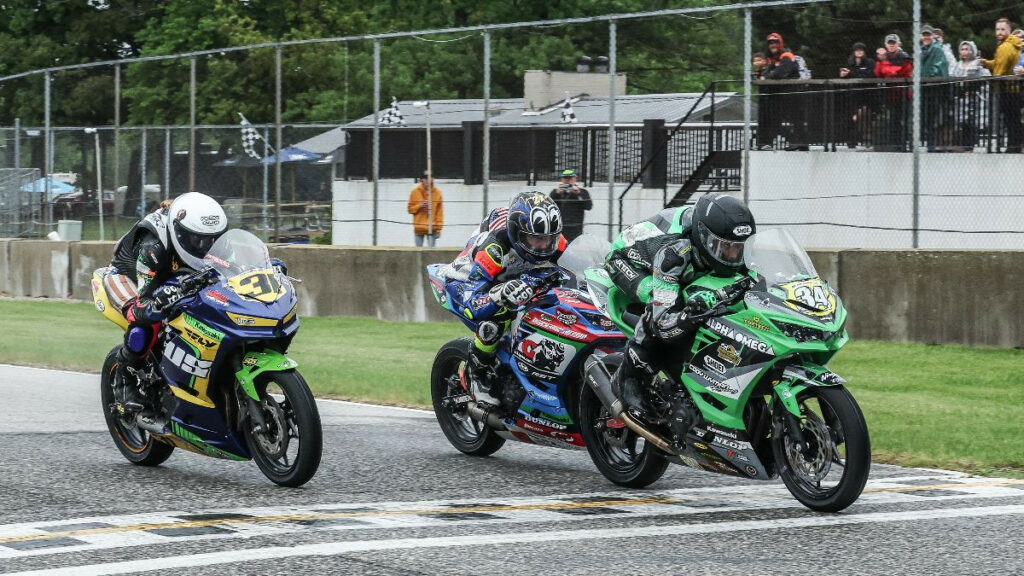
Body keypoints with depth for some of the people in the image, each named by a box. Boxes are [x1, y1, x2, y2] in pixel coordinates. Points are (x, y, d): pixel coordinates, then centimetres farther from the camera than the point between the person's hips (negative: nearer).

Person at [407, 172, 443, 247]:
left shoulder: (437, 192, 0)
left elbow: (440, 211, 2)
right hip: (419, 229, 1)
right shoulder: (415, 191, 1)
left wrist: (439, 228, -1)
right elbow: (410, 209, 6)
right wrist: (420, 206, -13)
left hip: (432, 229, -1)